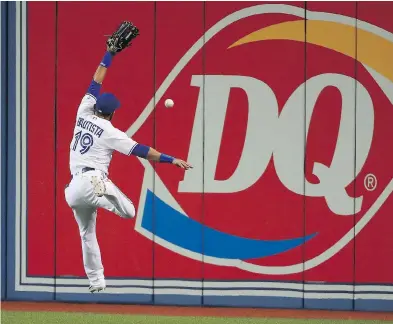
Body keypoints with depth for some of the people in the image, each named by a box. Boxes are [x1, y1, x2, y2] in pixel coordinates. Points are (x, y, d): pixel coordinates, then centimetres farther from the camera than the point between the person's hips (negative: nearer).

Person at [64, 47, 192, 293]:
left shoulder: (84, 114, 10)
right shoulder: (110, 132, -2)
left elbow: (95, 83, 21)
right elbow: (141, 151, -7)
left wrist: (110, 53, 25)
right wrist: (171, 160, -7)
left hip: (74, 187, 6)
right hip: (93, 181, -6)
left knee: (87, 233, 17)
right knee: (129, 212, -19)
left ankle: (96, 283, 12)